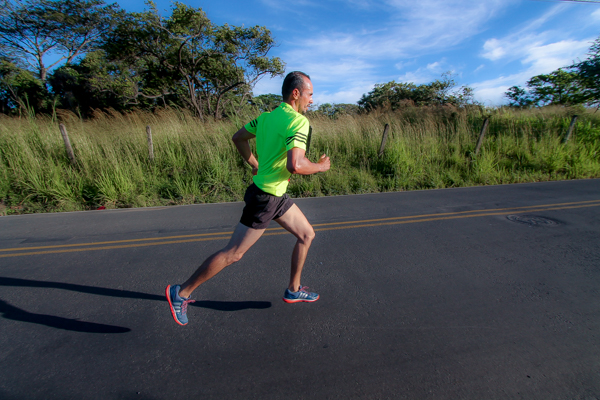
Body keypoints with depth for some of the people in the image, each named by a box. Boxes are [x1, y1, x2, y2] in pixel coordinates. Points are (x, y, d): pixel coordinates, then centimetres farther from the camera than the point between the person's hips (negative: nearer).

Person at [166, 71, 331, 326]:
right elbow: (295, 165, -32)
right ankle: (181, 292, 22)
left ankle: (293, 290, 33)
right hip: (265, 197, -10)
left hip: (277, 195, 10)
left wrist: (255, 165, 19)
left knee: (307, 235, 17)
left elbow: (238, 137, 17)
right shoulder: (298, 121, -18)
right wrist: (320, 166, -13)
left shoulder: (267, 116, 9)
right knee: (233, 254, 2)